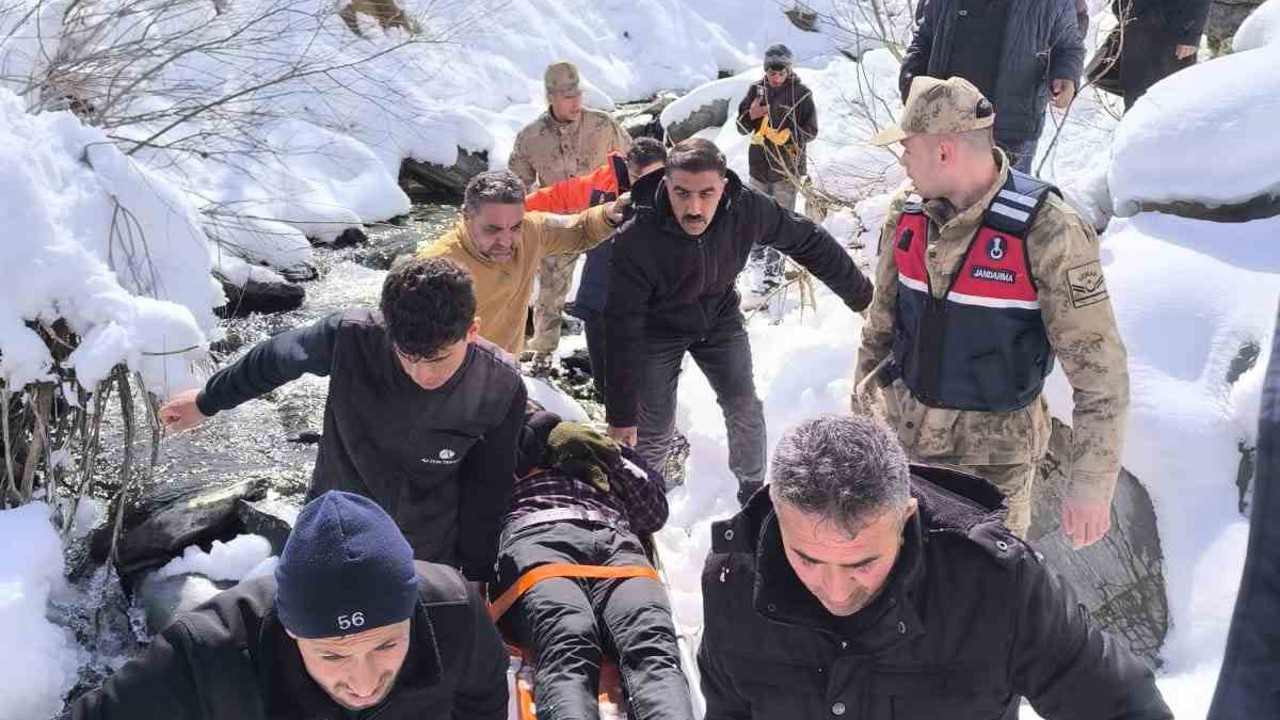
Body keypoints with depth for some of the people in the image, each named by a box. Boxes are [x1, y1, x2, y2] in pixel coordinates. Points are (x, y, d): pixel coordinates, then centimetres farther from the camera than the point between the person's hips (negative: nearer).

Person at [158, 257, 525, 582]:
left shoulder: (501, 390, -24)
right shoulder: (351, 336, -28)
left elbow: (487, 491, -6)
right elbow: (275, 358, -5)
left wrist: (475, 577, 6)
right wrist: (206, 401, 12)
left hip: (429, 559, 0)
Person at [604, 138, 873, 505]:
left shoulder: (747, 209, -27)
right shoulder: (636, 241, -35)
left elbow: (807, 241, -10)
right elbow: (622, 330, -30)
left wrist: (860, 293, -2)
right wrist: (620, 415, -27)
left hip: (720, 319, 3)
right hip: (658, 330, -3)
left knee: (746, 412, 6)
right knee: (655, 431, -3)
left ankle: (753, 488, 32)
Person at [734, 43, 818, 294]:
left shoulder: (801, 93, -6)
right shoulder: (756, 90, 3)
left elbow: (811, 131, -4)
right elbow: (742, 126, 10)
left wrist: (788, 136, -22)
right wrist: (751, 116, -13)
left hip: (787, 166, -4)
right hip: (759, 164, 4)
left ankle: (773, 271, 0)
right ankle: (757, 257, 37)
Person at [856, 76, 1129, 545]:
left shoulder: (1047, 233, -22)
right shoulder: (907, 217, -5)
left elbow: (1099, 370, -20)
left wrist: (1093, 483, -21)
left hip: (996, 444, -4)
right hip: (906, 431, 5)